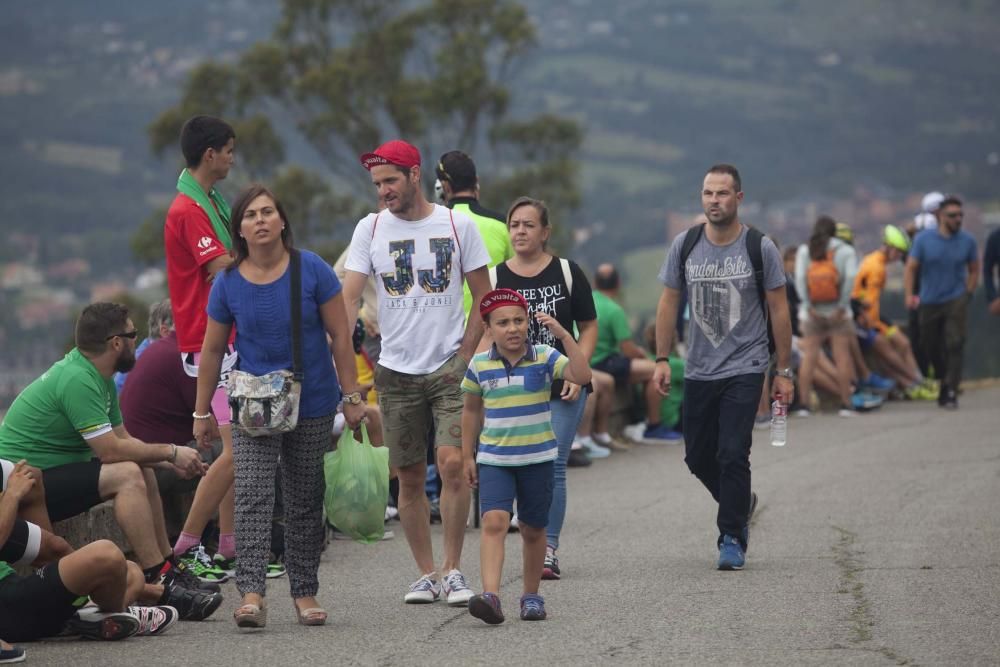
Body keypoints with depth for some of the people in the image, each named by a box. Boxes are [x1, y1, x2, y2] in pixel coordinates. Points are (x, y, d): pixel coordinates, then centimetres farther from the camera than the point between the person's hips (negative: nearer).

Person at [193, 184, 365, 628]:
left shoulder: (312, 270, -6)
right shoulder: (228, 283, -3)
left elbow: (340, 336, -2)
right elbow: (212, 350, 6)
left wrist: (352, 396, -4)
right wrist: (202, 412, 8)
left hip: (312, 405, 0)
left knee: (305, 502, 9)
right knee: (252, 495, -14)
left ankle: (305, 592, 18)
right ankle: (251, 593, -22)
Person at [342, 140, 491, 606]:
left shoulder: (457, 226, 1)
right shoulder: (370, 229, 4)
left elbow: (484, 297, 6)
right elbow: (348, 297, -2)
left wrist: (464, 355, -3)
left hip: (449, 367, -2)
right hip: (396, 370, 2)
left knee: (452, 463, -14)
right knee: (410, 477, 5)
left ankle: (452, 570, -3)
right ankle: (426, 573, 15)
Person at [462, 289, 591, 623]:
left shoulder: (544, 357, -5)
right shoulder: (480, 365, 0)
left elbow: (582, 376, -20)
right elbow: (471, 411, 12)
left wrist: (563, 335, -25)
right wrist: (468, 456, 13)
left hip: (538, 458, 0)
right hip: (494, 459, 0)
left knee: (533, 530, 10)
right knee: (494, 522, -17)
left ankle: (531, 596, 26)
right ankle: (490, 596, -28)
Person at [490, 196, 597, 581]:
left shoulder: (567, 273, 3)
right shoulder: (494, 278, 4)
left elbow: (589, 327, 6)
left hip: (562, 389, -1)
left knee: (553, 467, -5)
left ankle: (548, 549, 0)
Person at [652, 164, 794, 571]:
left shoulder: (760, 248, -5)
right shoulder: (685, 245, 2)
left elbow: (779, 310, 0)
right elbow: (668, 302, 9)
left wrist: (783, 372, -1)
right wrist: (662, 359, 2)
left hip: (744, 369, -4)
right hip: (699, 370, 4)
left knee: (733, 454, -13)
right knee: (698, 456, 10)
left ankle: (732, 538, -2)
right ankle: (740, 504, 38)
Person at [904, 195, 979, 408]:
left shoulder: (967, 240, -3)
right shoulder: (924, 239, -5)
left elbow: (974, 270, 8)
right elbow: (911, 268, -4)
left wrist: (967, 294, -1)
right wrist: (909, 295, -15)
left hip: (955, 300, -1)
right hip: (929, 302, 1)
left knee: (954, 344, -15)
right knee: (931, 347, 11)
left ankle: (950, 391, -14)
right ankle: (945, 380, 35)